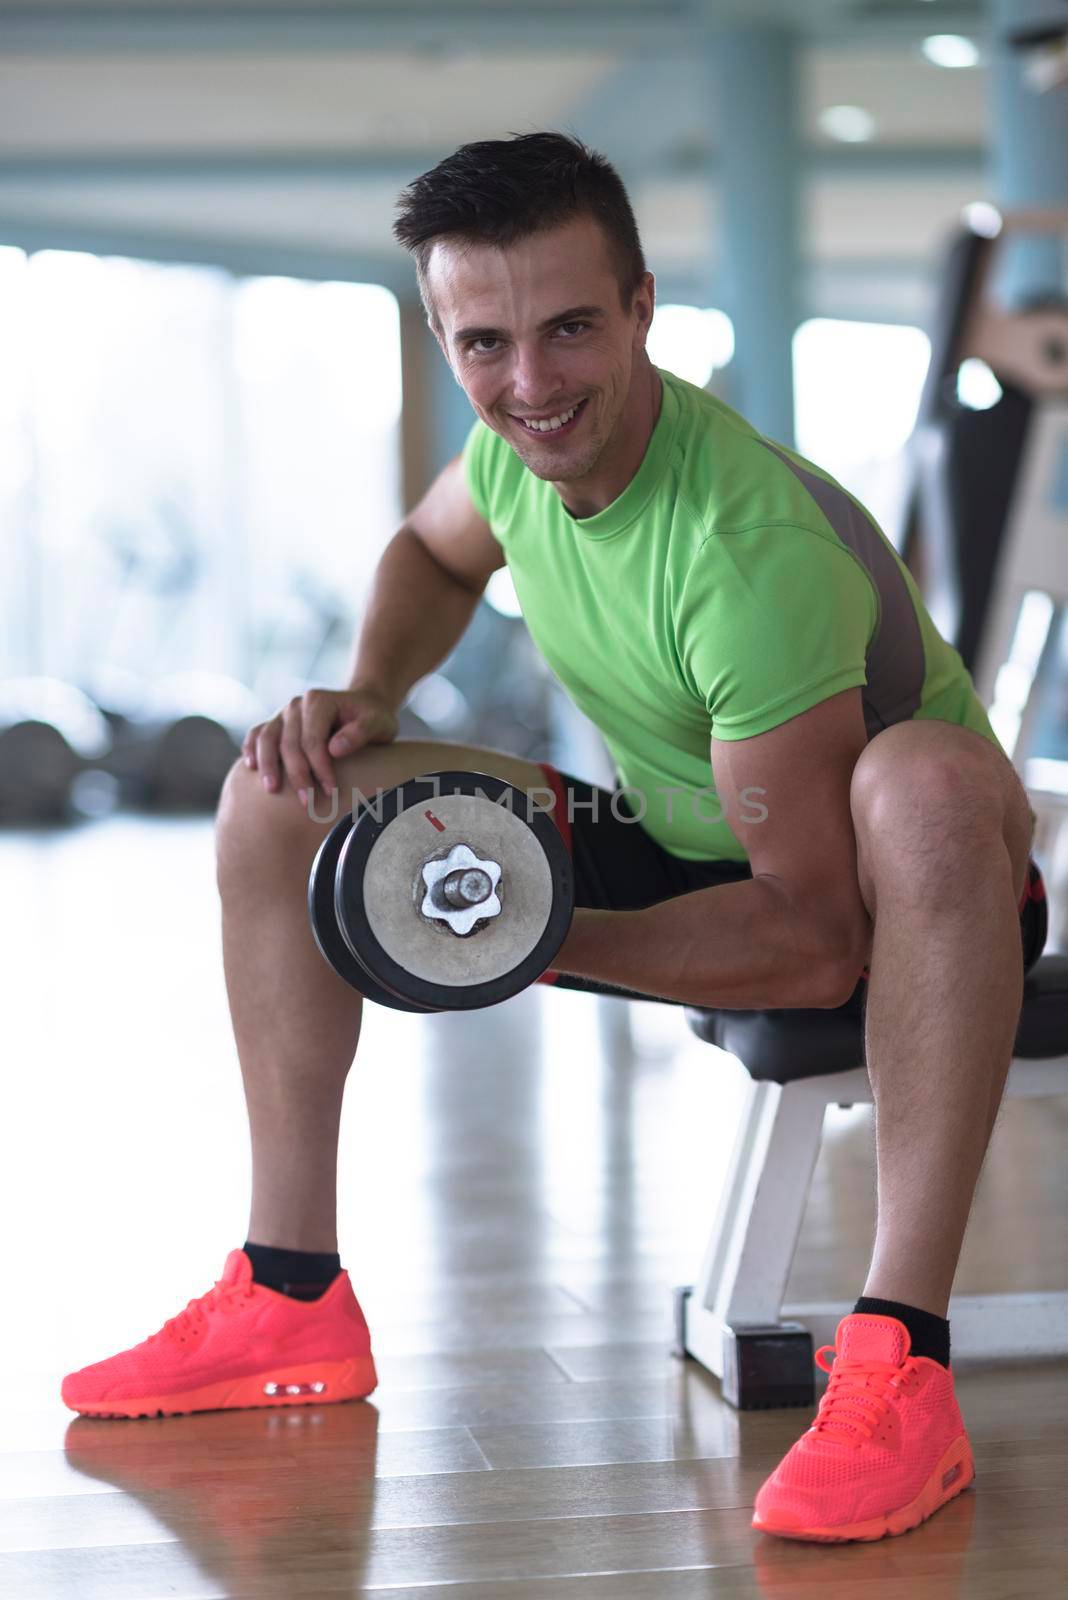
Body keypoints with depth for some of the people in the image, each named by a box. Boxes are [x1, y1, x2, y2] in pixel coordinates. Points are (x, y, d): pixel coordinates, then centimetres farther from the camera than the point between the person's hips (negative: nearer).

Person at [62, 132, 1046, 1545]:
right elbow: (433, 551, 17)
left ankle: (900, 1365, -41)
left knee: (928, 781, -44)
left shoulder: (750, 552, -33)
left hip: (899, 895, -8)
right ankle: (293, 1297, 2)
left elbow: (815, 936, -33)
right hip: (676, 850, 8)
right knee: (280, 799, 0)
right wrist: (366, 698, -2)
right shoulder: (521, 445, -10)